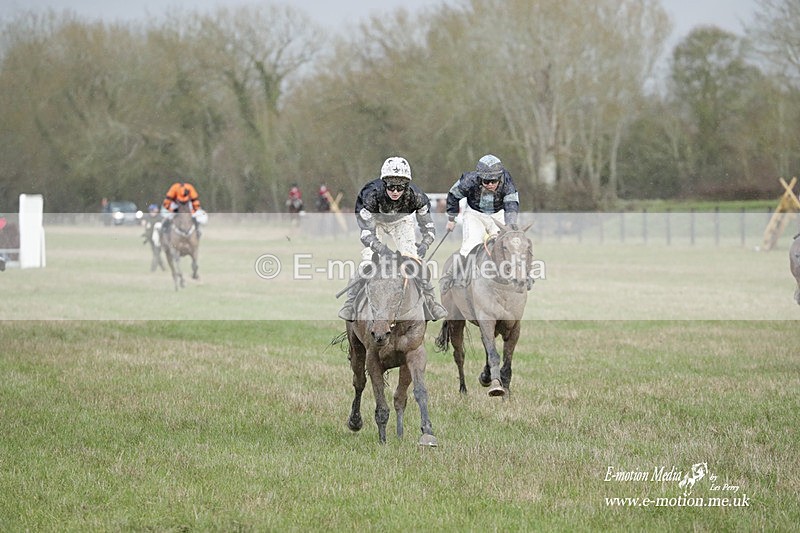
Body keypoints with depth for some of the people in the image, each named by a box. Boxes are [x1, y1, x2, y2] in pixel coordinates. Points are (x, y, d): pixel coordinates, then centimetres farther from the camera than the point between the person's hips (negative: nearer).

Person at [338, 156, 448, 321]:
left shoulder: (416, 196, -35)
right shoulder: (371, 194, -42)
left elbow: (428, 228, -25)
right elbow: (367, 234, -41)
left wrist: (423, 246, -46)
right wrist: (384, 251, -57)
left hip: (401, 219, 2)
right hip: (373, 218, -2)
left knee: (413, 257, -9)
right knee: (368, 257, -18)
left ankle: (428, 299, 7)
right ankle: (352, 300, -7)